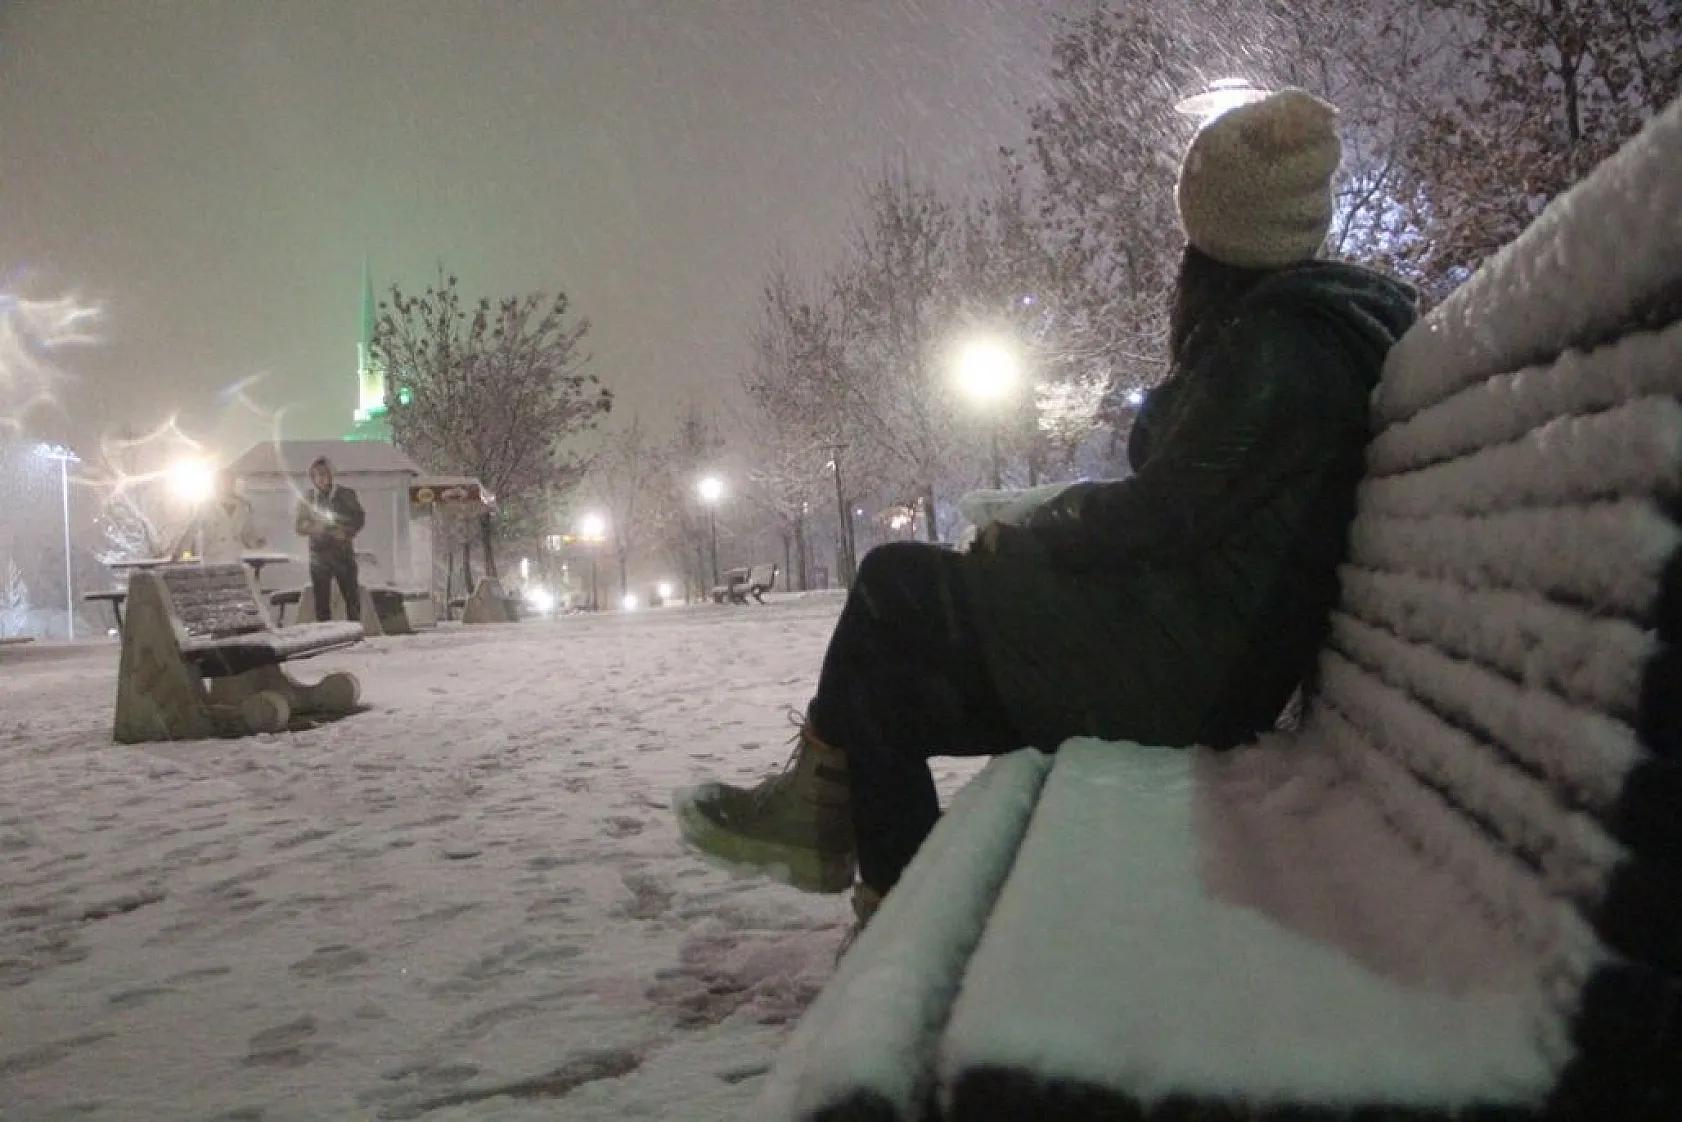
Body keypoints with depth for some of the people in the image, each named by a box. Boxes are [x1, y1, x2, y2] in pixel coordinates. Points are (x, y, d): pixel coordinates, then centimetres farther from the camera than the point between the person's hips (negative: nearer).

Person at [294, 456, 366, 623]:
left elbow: (360, 518, 7)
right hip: (319, 555, 1)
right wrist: (311, 528, -15)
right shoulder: (307, 498, 5)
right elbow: (299, 526, 7)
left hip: (344, 553, -1)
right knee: (321, 601, 3)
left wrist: (347, 533, -11)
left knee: (352, 598, -3)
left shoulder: (346, 494, 2)